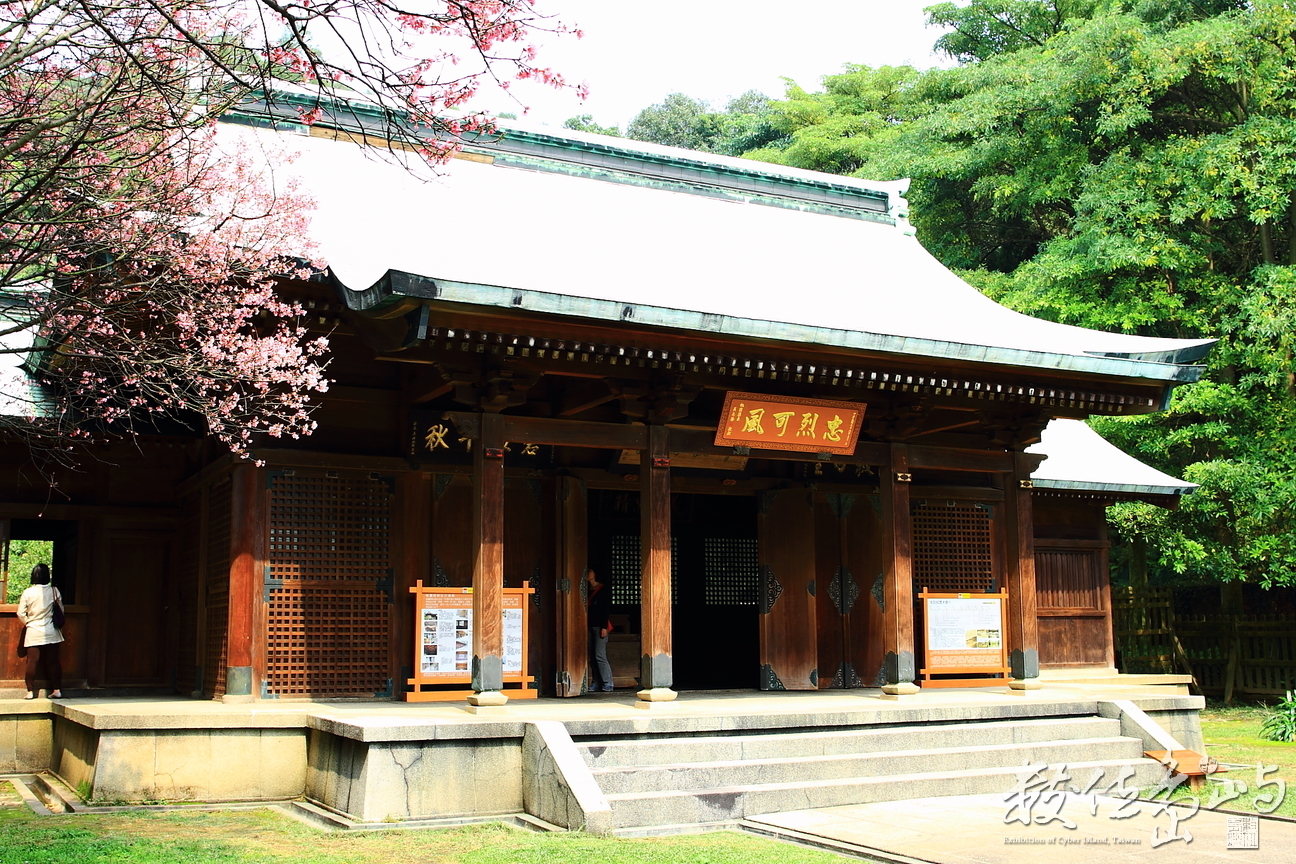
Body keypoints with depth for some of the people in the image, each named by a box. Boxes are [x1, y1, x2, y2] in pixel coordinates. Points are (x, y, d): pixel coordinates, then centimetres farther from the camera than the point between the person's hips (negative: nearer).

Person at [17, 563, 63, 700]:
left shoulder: (28, 593, -6)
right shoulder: (54, 591, -4)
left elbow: (20, 614, -4)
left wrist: (27, 622, 15)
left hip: (33, 633, -1)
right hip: (51, 632, 1)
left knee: (32, 661, 3)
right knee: (53, 661, 6)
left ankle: (30, 691, 3)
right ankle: (57, 690, 6)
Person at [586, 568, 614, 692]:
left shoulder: (604, 588, -1)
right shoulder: (588, 590, 16)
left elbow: (606, 608, -6)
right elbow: (587, 609, 17)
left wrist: (604, 627, -13)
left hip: (600, 626, -7)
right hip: (591, 626, 7)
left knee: (600, 655, -12)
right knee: (592, 656, 3)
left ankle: (607, 684, -10)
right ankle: (597, 684, 5)